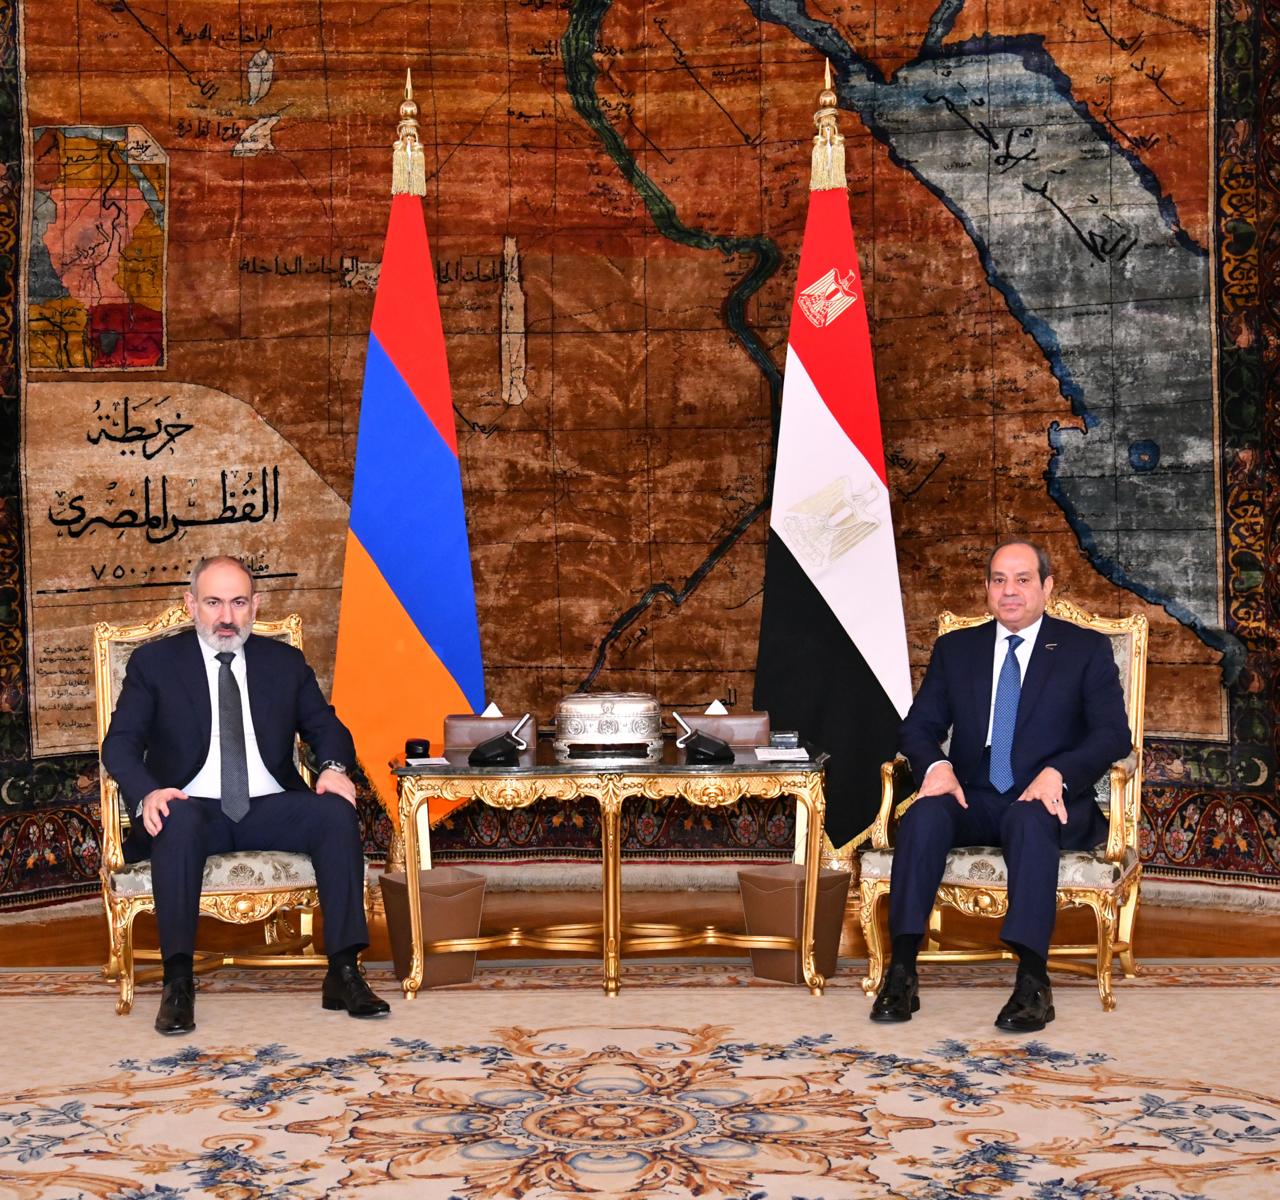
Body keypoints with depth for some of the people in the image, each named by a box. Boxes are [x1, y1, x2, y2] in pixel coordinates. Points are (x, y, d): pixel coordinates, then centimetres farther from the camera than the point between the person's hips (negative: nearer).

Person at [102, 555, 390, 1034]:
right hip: (193, 809, -2)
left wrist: (334, 767, -9)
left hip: (268, 810, 3)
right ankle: (178, 981, -34)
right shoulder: (154, 662, 8)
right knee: (178, 821, -38)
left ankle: (343, 973, -26)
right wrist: (147, 793, -21)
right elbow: (120, 742, 0)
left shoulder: (285, 662, 15)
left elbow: (325, 726, 16)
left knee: (337, 812, -26)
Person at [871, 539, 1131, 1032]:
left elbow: (1113, 733, -2)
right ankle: (901, 970, -35)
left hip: (1048, 801, -2)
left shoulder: (1086, 649, 8)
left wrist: (1057, 773, -21)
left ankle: (1033, 982, -42)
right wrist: (935, 765, -13)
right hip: (974, 800, 3)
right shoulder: (956, 649, 17)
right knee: (925, 814, -31)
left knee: (1029, 821, -38)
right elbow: (919, 727, 12)